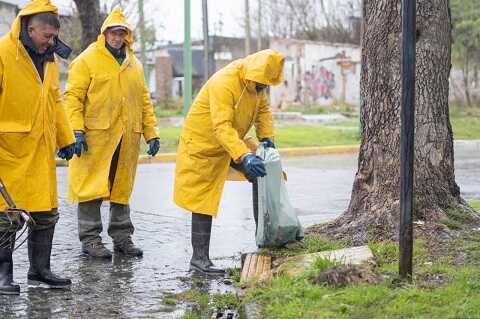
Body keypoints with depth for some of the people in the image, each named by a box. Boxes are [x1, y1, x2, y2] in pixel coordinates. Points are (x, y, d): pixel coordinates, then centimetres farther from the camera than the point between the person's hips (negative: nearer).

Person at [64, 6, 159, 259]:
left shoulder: (134, 64, 16)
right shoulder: (87, 60, -1)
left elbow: (144, 101, 19)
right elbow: (73, 96, -6)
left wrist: (151, 133, 12)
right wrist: (76, 131, -16)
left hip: (127, 138, 5)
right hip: (96, 137, -5)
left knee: (122, 188, 10)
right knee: (93, 188, -3)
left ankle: (122, 237, 18)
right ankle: (90, 239, 4)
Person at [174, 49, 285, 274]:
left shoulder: (257, 81, -6)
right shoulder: (224, 83, -33)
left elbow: (263, 109, 8)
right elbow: (222, 127, -40)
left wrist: (266, 138, -8)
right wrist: (244, 156, -49)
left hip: (233, 142, 8)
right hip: (203, 144, -8)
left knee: (262, 170, 2)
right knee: (203, 200, -7)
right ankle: (199, 257, -3)